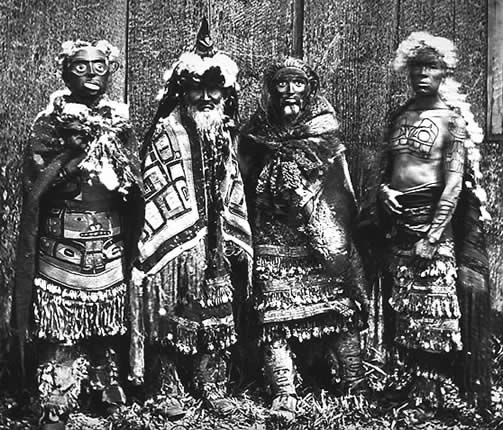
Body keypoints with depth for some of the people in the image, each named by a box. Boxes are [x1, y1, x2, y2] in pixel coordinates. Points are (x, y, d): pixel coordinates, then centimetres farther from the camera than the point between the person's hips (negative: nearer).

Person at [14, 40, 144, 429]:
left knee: (108, 323, 13)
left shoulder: (120, 122, 7)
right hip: (62, 241, -3)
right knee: (60, 329, 0)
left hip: (110, 242, 3)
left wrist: (114, 146, -14)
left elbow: (137, 189, 1)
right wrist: (72, 149, -19)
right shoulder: (50, 123, -1)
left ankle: (106, 384, 34)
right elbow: (34, 186, -10)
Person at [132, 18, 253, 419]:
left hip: (215, 243, 5)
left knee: (216, 314, 10)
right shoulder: (165, 133, -6)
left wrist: (236, 241, 13)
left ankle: (211, 385, 24)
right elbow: (154, 190, -7)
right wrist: (155, 240, -9)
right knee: (171, 317, 3)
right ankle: (170, 390, 17)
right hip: (175, 242, -5)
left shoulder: (225, 134, 10)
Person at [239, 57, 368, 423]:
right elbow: (246, 189, 14)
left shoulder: (324, 128, 7)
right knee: (276, 316, -3)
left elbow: (343, 190, 9)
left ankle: (356, 389, 9)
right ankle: (284, 396, 3)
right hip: (275, 239, 1)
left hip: (325, 233, 0)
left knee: (339, 309, -1)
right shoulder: (255, 133, 9)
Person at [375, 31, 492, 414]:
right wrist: (384, 189, -3)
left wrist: (433, 234, -18)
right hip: (398, 217, 6)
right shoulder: (400, 116, 12)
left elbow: (455, 181, -11)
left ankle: (428, 395, 9)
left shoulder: (453, 118, -4)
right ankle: (416, 387, 22)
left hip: (435, 215, -6)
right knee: (403, 303, 10)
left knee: (433, 303, -1)